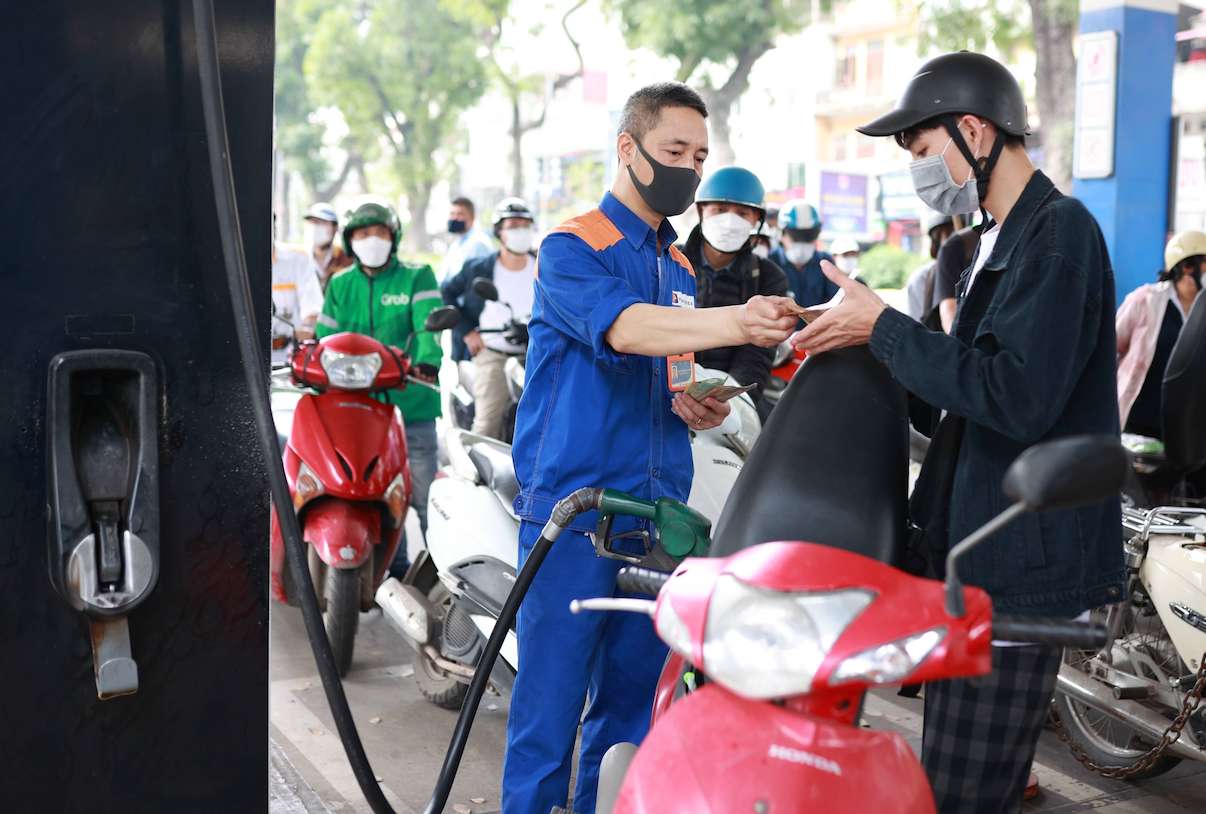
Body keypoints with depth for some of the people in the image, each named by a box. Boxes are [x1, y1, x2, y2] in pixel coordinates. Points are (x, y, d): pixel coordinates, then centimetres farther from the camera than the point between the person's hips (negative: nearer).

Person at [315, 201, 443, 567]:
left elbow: (429, 324, -12)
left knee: (424, 495, -3)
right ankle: (395, 571, 14)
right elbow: (326, 338, 13)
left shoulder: (416, 278, 5)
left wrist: (427, 360, -31)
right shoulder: (339, 285, 16)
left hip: (411, 404, -3)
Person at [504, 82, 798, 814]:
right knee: (549, 711, -4)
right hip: (572, 513, -6)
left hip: (658, 514, 7)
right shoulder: (572, 249, -5)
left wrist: (700, 406, 1)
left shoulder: (684, 271, 17)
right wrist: (732, 323, -40)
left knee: (631, 712, 12)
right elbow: (622, 327, -25)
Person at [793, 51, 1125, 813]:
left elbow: (1018, 398, -26)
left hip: (1021, 565, -10)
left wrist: (884, 327, -19)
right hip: (977, 557, 10)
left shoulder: (1061, 232, -14)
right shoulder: (1005, 240, 18)